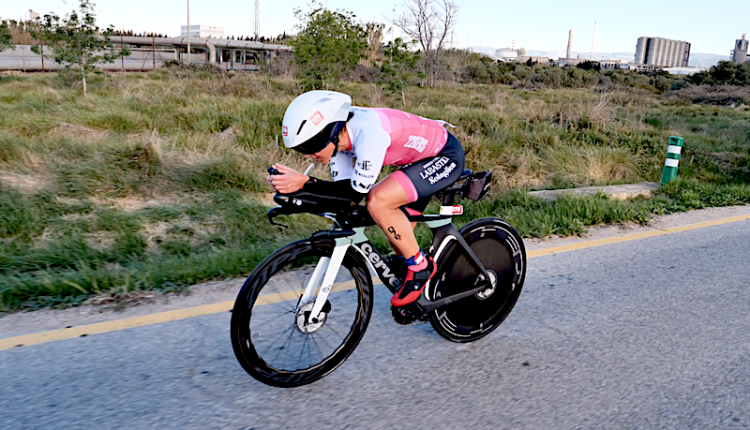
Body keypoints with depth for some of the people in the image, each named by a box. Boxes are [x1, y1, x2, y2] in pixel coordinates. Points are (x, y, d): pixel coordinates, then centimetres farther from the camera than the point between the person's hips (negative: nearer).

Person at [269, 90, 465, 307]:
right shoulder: (338, 134, -9)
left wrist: (304, 182, -36)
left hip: (446, 156, -9)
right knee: (398, 235, 9)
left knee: (378, 200, -27)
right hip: (420, 158, 9)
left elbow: (357, 192, -31)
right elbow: (343, 190, -4)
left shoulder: (368, 132, -35)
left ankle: (421, 267, -8)